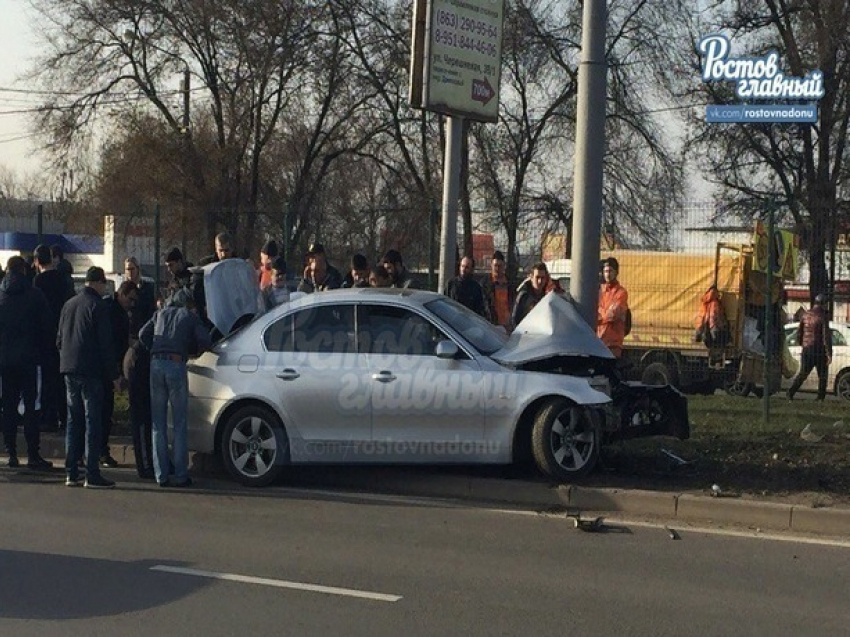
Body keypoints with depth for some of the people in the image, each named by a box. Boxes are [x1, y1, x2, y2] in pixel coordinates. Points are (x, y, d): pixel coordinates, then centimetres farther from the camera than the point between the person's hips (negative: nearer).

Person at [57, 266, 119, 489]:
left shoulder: (69, 305, 13)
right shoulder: (97, 306, -9)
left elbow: (59, 340, 18)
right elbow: (105, 344, -11)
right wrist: (113, 373, -7)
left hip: (69, 369, 7)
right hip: (90, 370, -7)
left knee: (73, 420, 11)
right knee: (93, 421, -5)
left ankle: (71, 473, 10)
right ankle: (92, 475, -8)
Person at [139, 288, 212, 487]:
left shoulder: (161, 313, 21)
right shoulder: (191, 316, 11)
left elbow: (143, 334, 14)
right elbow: (205, 341, 0)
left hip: (156, 364, 3)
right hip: (176, 365, -3)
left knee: (158, 425, 7)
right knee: (179, 424, 3)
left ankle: (161, 475, 5)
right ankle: (181, 476, 0)